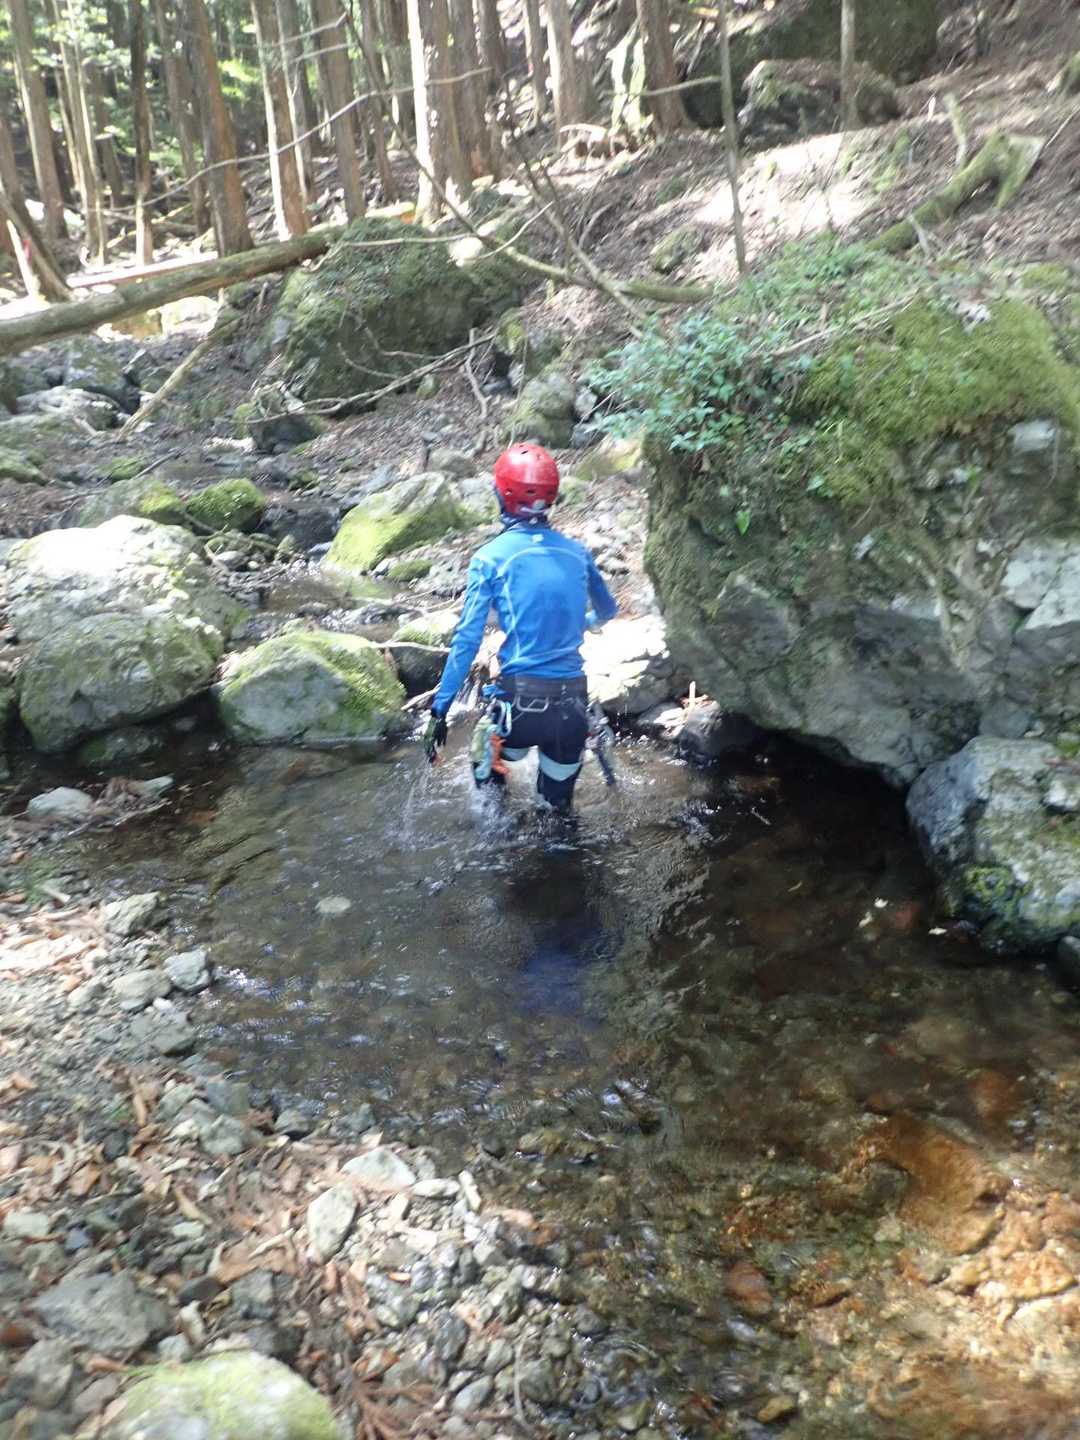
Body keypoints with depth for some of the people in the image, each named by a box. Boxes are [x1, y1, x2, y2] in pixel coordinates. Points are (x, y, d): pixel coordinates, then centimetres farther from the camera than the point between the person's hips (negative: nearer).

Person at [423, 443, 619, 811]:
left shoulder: (491, 557, -5)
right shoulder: (577, 553, 6)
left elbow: (467, 640, -9)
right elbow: (607, 610, 24)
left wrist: (439, 711, -5)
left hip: (521, 700, -3)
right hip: (573, 703, 3)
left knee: (487, 764, 28)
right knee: (558, 801, 23)